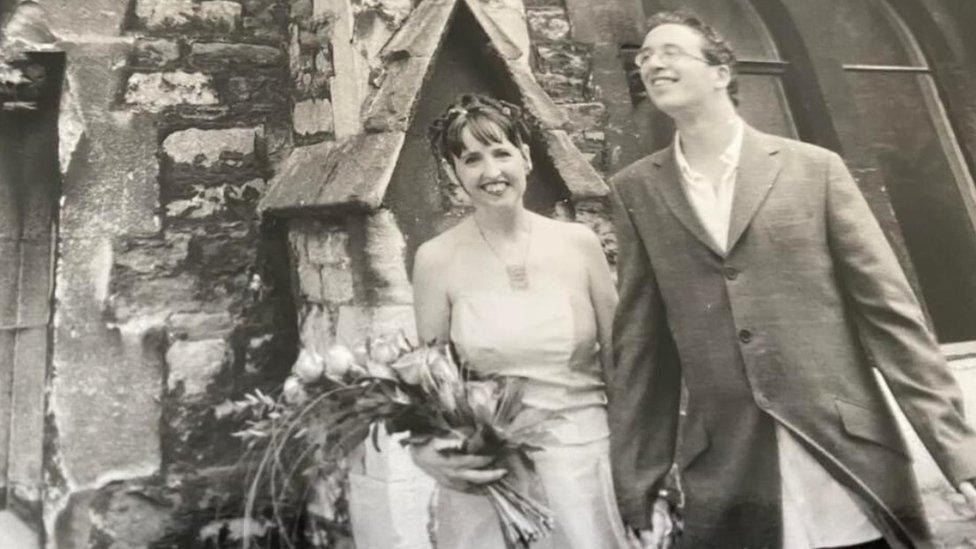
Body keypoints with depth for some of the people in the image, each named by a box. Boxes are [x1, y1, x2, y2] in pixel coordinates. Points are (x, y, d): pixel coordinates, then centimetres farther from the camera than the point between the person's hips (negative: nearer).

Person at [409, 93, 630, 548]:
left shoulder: (579, 243, -3)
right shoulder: (437, 259, -7)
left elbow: (618, 357, 5)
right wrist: (427, 451, -15)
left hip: (585, 459, 1)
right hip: (487, 473, -1)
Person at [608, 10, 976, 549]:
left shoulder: (815, 168, 1)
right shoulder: (635, 191, 3)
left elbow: (889, 308, 0)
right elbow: (638, 345, 2)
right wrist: (639, 485, 2)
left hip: (851, 462, 0)